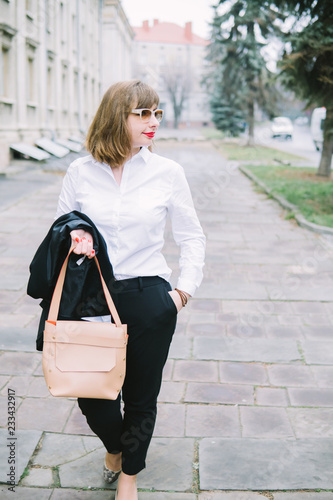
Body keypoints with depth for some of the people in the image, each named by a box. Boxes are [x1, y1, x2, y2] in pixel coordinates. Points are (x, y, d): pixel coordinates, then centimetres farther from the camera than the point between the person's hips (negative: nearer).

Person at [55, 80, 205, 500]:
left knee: (141, 398, 11)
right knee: (92, 396, 7)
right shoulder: (81, 172, -2)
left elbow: (192, 237, 6)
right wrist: (72, 240, -13)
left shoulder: (167, 173, -3)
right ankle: (114, 447, 44)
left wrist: (185, 290, -3)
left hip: (149, 297, 0)